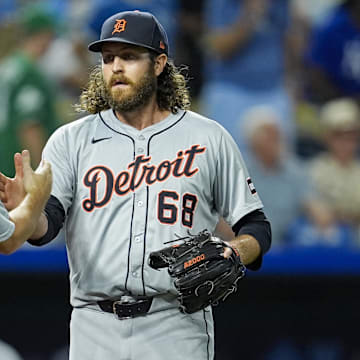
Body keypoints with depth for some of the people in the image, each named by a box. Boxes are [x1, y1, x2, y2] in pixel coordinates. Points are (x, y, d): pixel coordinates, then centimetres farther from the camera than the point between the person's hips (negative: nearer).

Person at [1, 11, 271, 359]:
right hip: (95, 330, 1)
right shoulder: (71, 140, 9)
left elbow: (255, 226, 11)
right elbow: (46, 223, -5)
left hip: (177, 331, -1)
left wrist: (231, 255, -11)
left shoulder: (208, 138, 8)